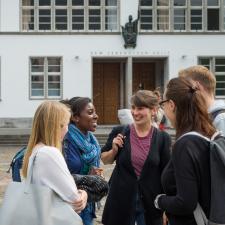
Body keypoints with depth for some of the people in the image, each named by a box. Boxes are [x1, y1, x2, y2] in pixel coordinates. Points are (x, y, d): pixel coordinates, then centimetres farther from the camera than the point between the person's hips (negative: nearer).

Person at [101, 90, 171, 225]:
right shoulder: (119, 133, -4)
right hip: (121, 201, 1)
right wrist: (114, 149, -11)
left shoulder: (162, 138, -5)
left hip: (151, 203, 0)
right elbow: (105, 160, 10)